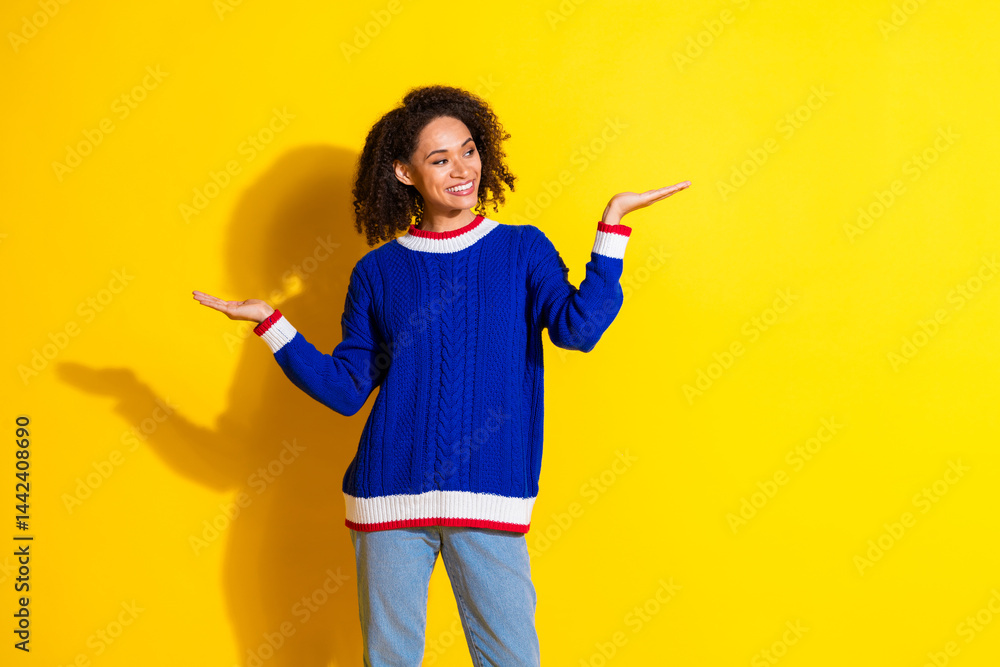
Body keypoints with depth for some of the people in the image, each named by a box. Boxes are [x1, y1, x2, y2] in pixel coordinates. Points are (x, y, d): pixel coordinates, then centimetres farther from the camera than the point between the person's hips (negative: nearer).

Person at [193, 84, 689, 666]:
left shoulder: (523, 250, 5)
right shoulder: (378, 272, 7)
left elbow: (578, 327, -11)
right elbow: (344, 389, 7)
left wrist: (614, 224, -12)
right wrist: (269, 322, 0)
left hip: (489, 501, -1)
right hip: (390, 496, 1)